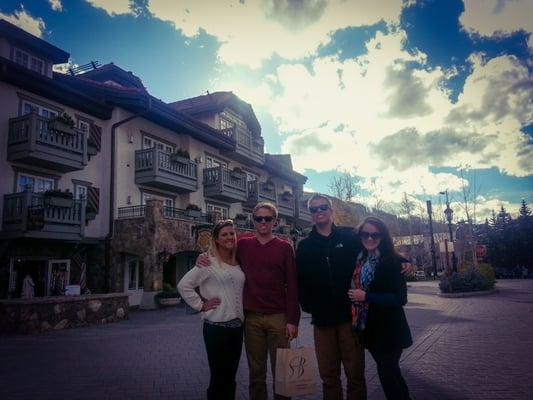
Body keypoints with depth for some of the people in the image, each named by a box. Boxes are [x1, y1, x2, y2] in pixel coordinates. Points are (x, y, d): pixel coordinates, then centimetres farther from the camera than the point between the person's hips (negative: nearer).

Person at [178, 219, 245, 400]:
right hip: (217, 326, -6)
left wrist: (241, 313, 7)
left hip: (237, 326, 6)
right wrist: (201, 305, -11)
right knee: (218, 377, 6)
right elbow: (183, 285, -13)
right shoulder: (209, 262, -10)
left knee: (230, 376, 16)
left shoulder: (238, 263, 8)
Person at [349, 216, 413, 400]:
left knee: (387, 372, 2)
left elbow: (400, 298, -18)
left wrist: (366, 297, -20)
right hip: (369, 328, 6)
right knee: (388, 372, 18)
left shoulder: (392, 261, -13)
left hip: (389, 330, -6)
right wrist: (354, 296, -2)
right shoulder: (359, 260, 5)